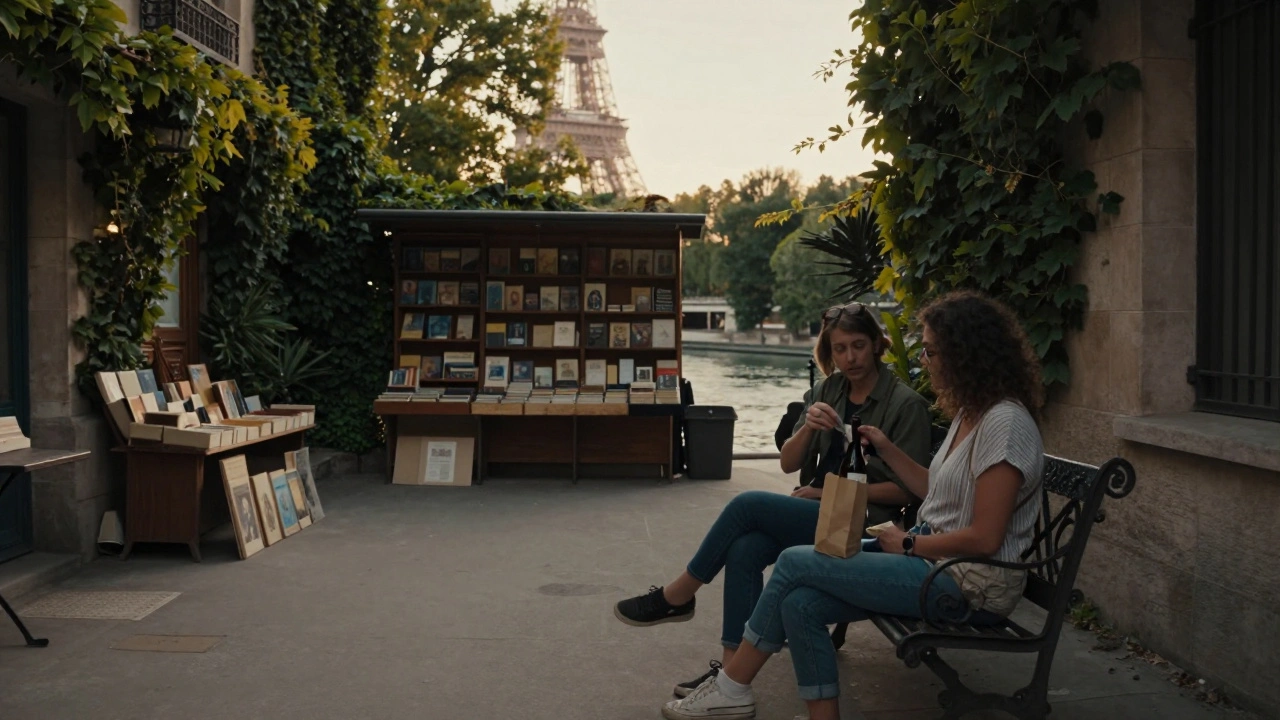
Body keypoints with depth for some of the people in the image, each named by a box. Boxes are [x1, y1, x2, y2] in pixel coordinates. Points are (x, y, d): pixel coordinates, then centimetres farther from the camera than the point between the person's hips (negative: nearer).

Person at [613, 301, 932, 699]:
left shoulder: (906, 404, -8)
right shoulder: (826, 391, 10)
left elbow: (905, 488, -10)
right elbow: (788, 464, 7)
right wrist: (808, 428, -14)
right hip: (816, 509, 6)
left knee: (747, 505, -23)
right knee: (744, 550, -25)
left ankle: (677, 597, -7)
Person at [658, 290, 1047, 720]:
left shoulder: (1005, 422, -18)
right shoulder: (969, 412, 14)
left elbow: (984, 539, -21)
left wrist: (908, 544, -10)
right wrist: (886, 450, 12)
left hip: (972, 583, -9)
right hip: (935, 558, 9)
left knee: (795, 563, -12)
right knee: (800, 604, -10)